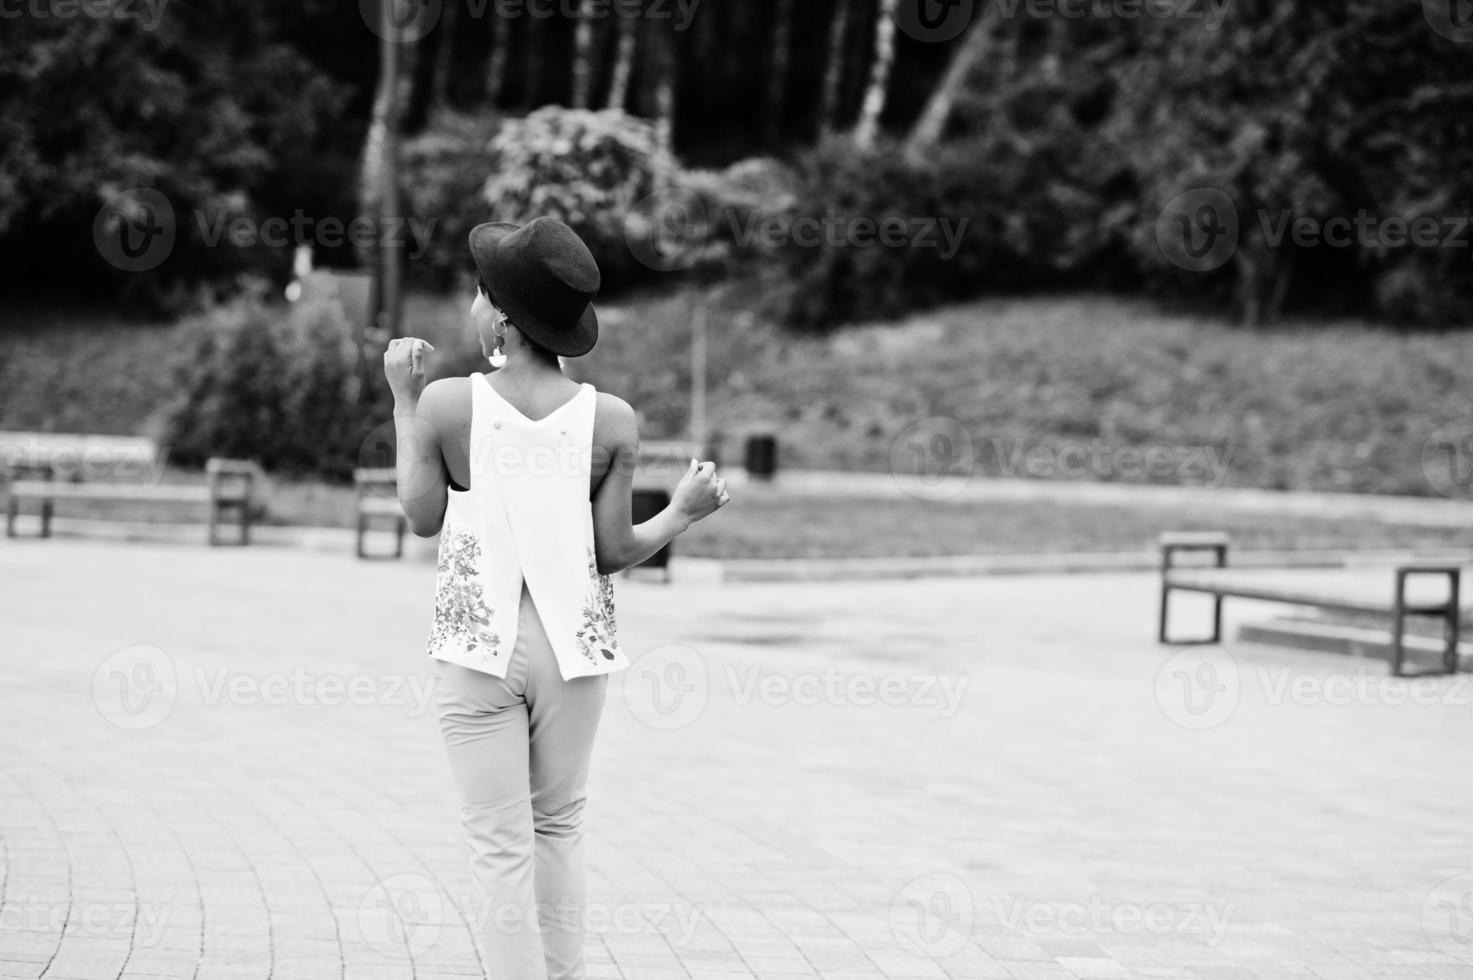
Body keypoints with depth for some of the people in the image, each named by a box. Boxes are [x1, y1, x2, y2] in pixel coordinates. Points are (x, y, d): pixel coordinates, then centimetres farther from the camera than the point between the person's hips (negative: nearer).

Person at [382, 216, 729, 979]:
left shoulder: (446, 405, -11)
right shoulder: (611, 422, -7)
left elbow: (423, 517, 2)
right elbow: (614, 552, -5)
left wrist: (403, 399, 7)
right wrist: (684, 512, 10)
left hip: (478, 648, -2)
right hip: (572, 646, 2)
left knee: (501, 847, 3)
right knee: (559, 829, 19)